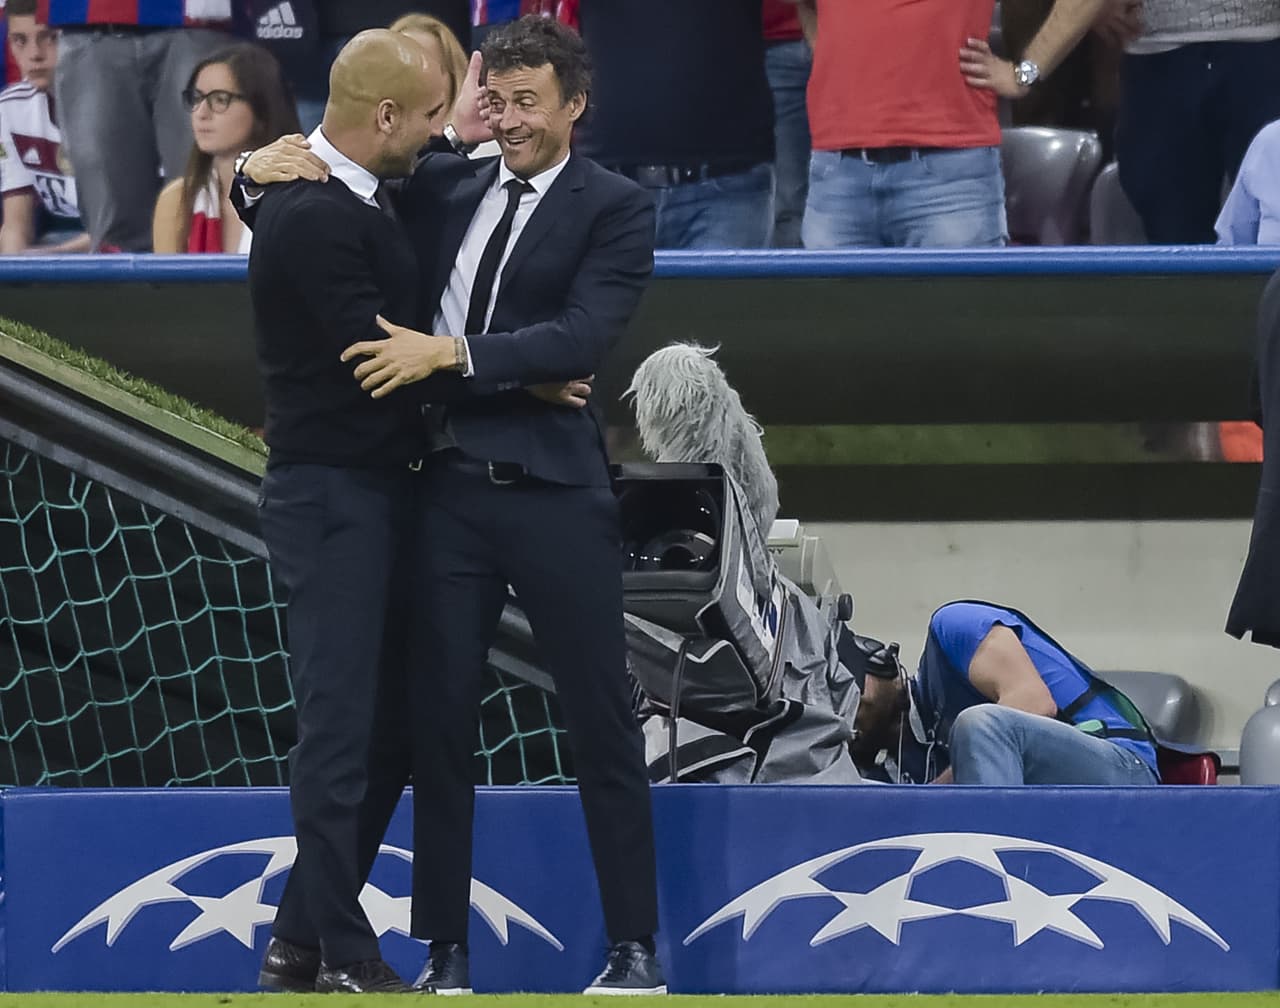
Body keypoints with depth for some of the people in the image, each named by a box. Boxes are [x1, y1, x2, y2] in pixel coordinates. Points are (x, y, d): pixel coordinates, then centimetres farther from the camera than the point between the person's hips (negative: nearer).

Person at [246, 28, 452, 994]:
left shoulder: (348, 201, 12)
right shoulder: (314, 218, -18)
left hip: (369, 491, 10)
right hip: (333, 496, -10)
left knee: (355, 723, 13)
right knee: (340, 726, -6)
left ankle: (303, 938, 19)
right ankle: (344, 958, -2)